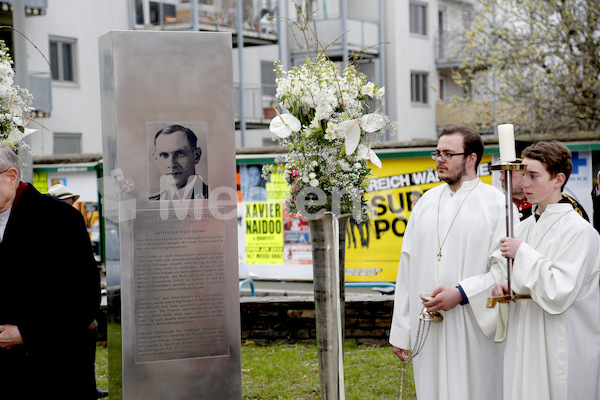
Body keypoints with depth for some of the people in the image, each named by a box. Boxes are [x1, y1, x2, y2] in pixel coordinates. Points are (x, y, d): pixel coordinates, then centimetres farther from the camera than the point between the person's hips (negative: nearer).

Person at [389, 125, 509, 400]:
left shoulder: (496, 203, -4)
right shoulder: (427, 202, 11)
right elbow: (408, 267, 11)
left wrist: (462, 293, -18)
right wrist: (400, 332, 9)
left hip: (474, 330, -4)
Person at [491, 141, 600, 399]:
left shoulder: (579, 231, -13)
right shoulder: (523, 228, 10)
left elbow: (558, 295, -20)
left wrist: (522, 253, -16)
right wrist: (501, 286, -1)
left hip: (561, 351, -7)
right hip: (522, 345, 7)